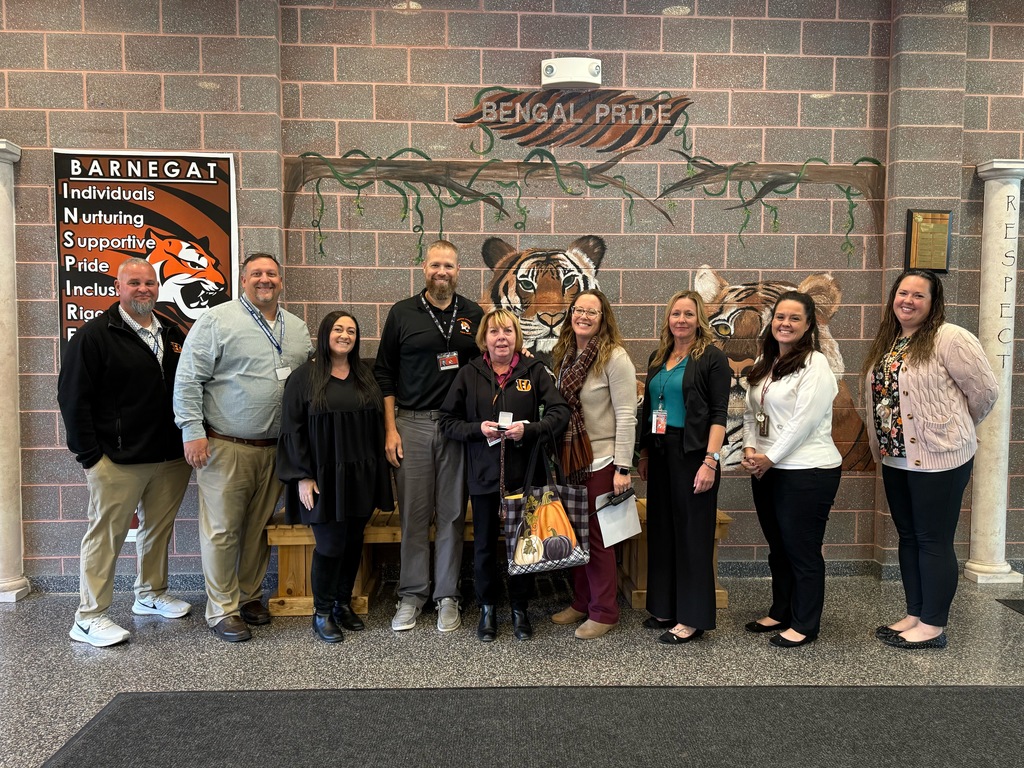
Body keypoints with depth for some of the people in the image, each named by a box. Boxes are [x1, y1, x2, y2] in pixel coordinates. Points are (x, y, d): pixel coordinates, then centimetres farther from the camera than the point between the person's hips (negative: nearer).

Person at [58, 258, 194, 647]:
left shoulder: (172, 334, 12)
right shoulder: (94, 334, -6)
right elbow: (72, 397, -9)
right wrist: (89, 454, -12)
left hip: (171, 457, 6)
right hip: (118, 460, -6)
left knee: (159, 528, 17)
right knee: (106, 534, 1)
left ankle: (151, 594, 34)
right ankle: (89, 618, 12)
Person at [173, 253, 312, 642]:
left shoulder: (298, 329, 12)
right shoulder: (216, 321, -6)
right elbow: (188, 380, -8)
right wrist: (192, 432, -13)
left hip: (275, 449, 5)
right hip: (225, 447, -5)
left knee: (259, 527, 14)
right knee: (222, 529, 2)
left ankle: (249, 597, 30)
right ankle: (222, 610, 14)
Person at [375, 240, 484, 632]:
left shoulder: (474, 314, 8)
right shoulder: (402, 313, 5)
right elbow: (385, 374, 5)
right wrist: (390, 429, -2)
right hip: (412, 424, -1)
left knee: (452, 513, 6)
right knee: (413, 512, 4)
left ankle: (447, 596, 17)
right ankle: (412, 594, 17)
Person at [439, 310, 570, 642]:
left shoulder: (534, 370, -1)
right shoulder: (470, 374, 2)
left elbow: (560, 412, -6)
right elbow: (447, 420, 3)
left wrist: (529, 429, -21)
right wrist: (478, 429, -14)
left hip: (524, 472, 0)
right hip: (484, 473, 1)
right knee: (484, 545, 11)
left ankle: (520, 609, 29)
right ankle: (487, 609, 30)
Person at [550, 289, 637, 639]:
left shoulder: (614, 357, -12)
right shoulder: (565, 355, 9)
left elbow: (626, 416, -14)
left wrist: (623, 468, -17)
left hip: (601, 461, -6)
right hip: (570, 458, 6)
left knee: (598, 536, 2)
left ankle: (604, 612, 17)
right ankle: (581, 603, 28)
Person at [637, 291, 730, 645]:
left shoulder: (712, 358, -5)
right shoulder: (657, 358, 13)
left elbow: (719, 414, -11)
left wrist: (710, 460, -18)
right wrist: (644, 453, 13)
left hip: (693, 453, -6)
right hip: (660, 453, 6)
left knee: (692, 532, 1)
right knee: (661, 529, 11)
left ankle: (693, 618, 11)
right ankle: (665, 607, 24)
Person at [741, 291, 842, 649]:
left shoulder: (815, 364, -11)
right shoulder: (763, 364, 12)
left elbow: (804, 421, -18)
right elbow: (751, 411, 14)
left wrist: (769, 458, -14)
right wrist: (750, 449, -2)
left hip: (807, 472, -7)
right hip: (766, 471, 8)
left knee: (803, 549, 3)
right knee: (778, 547, 18)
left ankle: (805, 625, 18)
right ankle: (780, 612, 33)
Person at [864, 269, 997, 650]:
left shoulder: (950, 339, -13)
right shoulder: (887, 343, 10)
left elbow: (985, 390, -10)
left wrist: (954, 428, 3)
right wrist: (881, 446, 11)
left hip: (939, 458, -8)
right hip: (896, 459, 8)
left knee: (933, 541, 2)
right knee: (908, 538, 15)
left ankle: (933, 626, 14)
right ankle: (915, 614, 27)